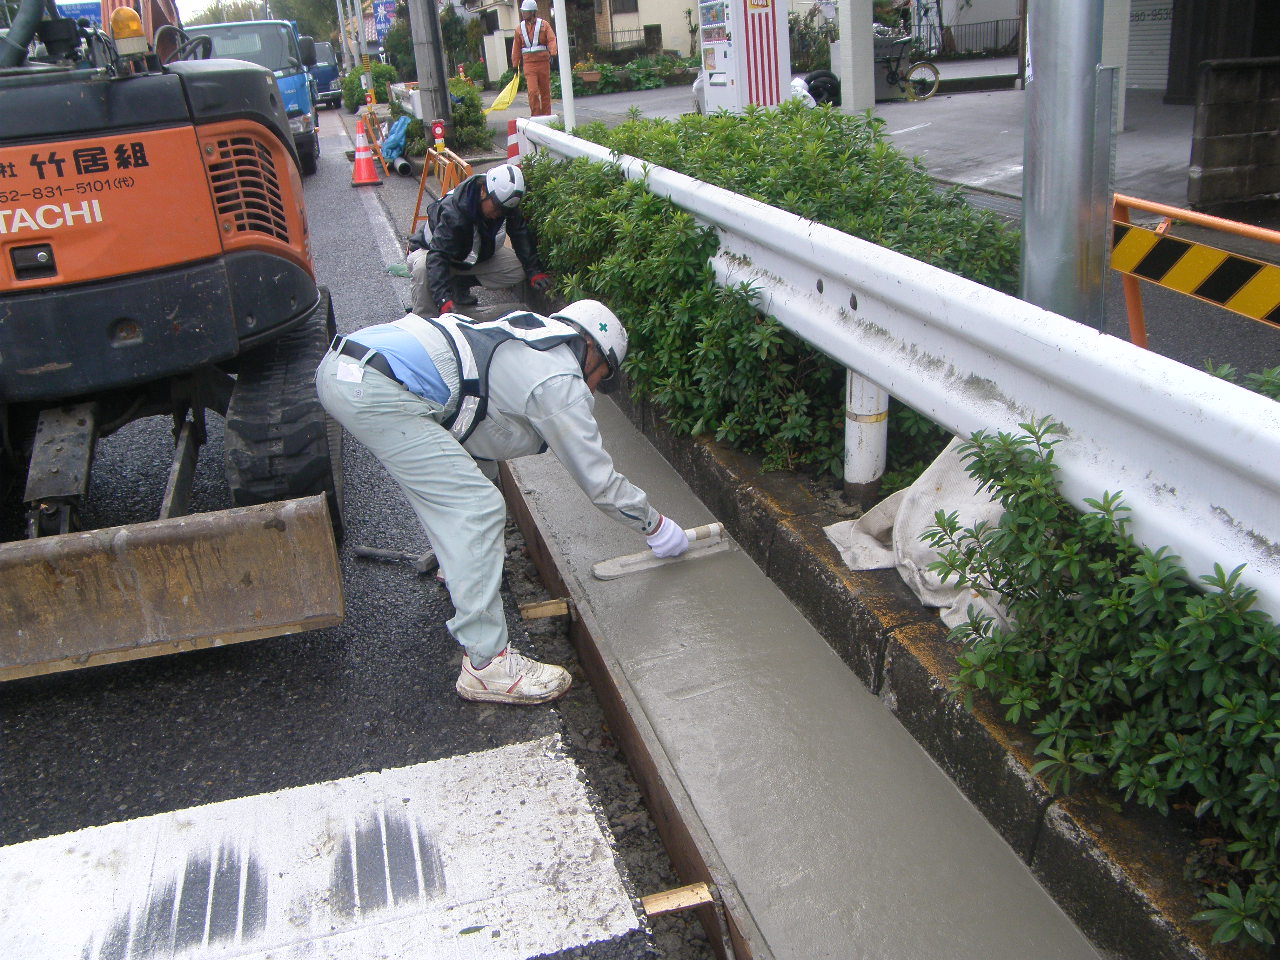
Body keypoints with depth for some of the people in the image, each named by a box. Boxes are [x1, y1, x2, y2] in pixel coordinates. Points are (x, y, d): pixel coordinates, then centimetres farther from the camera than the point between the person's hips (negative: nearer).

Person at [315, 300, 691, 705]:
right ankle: (486, 665, -5)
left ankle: (459, 561, 53)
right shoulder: (560, 381, 1)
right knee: (477, 508, -8)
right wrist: (656, 527, 20)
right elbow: (599, 480, 6)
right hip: (376, 391, -11)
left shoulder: (522, 344, 27)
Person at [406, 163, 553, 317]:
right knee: (422, 268, -42)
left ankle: (459, 283, 2)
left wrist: (534, 271, -19)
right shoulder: (454, 211, -40)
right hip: (431, 250, -6)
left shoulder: (506, 205, -20)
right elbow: (437, 257, -46)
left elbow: (521, 235, -7)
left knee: (518, 271, -11)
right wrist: (443, 300, -58)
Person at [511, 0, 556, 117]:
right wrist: (515, 65, 14)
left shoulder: (544, 25, 3)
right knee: (533, 91, -12)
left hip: (543, 62, 0)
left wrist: (552, 54, -26)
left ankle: (546, 116, 16)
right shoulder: (519, 28, 10)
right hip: (529, 64, 1)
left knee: (545, 91, 5)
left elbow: (552, 40, -8)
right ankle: (535, 116, -4)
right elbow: (516, 47, 15)